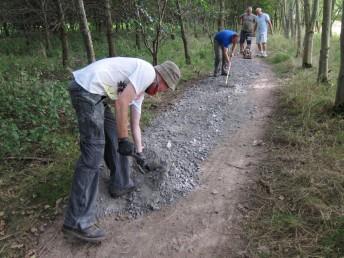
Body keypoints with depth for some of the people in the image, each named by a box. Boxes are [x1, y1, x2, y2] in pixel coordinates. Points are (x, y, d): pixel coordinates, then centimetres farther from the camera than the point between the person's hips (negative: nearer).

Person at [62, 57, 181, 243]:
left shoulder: (141, 88, 24)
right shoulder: (148, 71, -4)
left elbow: (135, 125, 30)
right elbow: (121, 103, -16)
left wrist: (140, 153, 33)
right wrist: (123, 140, -11)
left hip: (93, 91, 11)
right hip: (87, 88, -11)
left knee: (113, 135, 21)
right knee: (93, 153, -10)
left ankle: (121, 184, 36)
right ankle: (77, 222, -5)